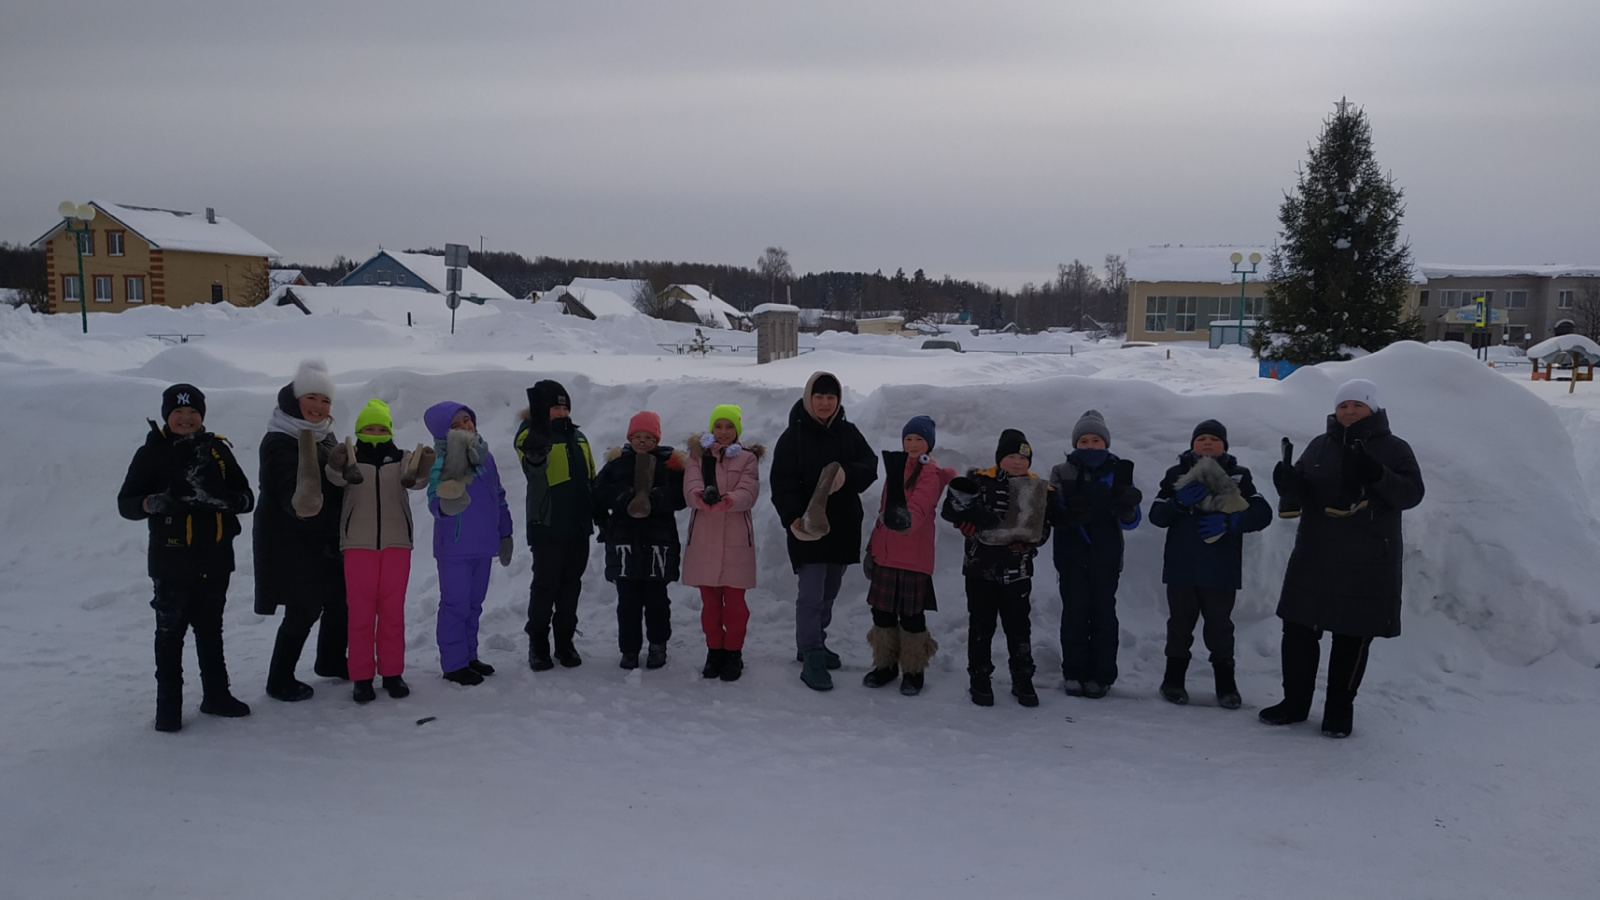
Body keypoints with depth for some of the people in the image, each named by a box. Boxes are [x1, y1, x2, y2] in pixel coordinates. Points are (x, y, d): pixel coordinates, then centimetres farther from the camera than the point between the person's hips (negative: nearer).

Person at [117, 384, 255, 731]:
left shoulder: (217, 449, 7)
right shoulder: (152, 453, -1)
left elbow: (246, 497, 5)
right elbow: (126, 503, -1)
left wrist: (221, 499, -17)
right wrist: (152, 503, -23)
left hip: (215, 558, 3)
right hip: (172, 560, -3)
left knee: (211, 629, 13)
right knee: (170, 633, 2)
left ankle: (216, 695, 24)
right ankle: (168, 706, 11)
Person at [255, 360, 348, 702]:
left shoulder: (324, 436, 9)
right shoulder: (279, 442, -18)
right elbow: (289, 494, -31)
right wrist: (302, 503, -48)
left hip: (326, 540, 8)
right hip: (291, 543, -8)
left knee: (341, 600, 16)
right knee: (304, 610, -6)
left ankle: (330, 661, 36)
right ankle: (280, 681, 10)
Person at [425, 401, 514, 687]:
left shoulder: (485, 456, 5)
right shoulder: (442, 462, -13)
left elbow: (499, 498, 14)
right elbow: (435, 504, -23)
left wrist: (505, 535, 17)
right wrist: (447, 502, -45)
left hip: (483, 546, 6)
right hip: (455, 548, -6)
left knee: (474, 604, 15)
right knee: (455, 606, -1)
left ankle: (469, 656, 27)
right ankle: (453, 664, 9)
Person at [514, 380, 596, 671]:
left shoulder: (578, 437, 15)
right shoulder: (531, 436, -7)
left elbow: (591, 480, 22)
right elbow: (535, 452, -34)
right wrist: (535, 419, -47)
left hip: (578, 527, 6)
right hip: (547, 527, -6)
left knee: (571, 586, 11)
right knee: (545, 586, 0)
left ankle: (565, 642, 22)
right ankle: (538, 644, 13)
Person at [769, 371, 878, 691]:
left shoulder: (848, 432, 6)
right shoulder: (793, 435, -6)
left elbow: (870, 466, -2)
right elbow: (782, 482, -12)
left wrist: (847, 474, -23)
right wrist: (793, 517, -26)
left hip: (843, 526, 5)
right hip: (808, 527, -5)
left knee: (829, 592, 17)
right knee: (811, 595, -8)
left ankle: (814, 644, 33)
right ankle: (811, 659, -2)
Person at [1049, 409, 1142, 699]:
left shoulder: (1118, 473, 3)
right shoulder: (1062, 473, 3)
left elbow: (1131, 522, -1)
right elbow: (1053, 514, -5)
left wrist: (1126, 507, -24)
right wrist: (1069, 514, -28)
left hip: (1106, 558, 0)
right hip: (1072, 557, 0)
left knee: (1103, 614, 3)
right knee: (1074, 614, 1)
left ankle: (1102, 675, 11)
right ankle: (1075, 673, 11)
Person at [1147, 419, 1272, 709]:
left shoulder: (1238, 476, 3)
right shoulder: (1176, 475, 5)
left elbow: (1262, 514, -8)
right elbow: (1156, 516, -2)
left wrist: (1229, 522, -22)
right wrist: (1179, 502, -20)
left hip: (1220, 570, -1)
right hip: (1181, 568, 1)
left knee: (1219, 627, 6)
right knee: (1180, 624, 10)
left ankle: (1226, 684, 18)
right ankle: (1173, 680, 20)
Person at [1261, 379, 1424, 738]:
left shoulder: (1394, 449, 0)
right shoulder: (1320, 446, 10)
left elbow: (1411, 494, -12)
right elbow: (1300, 496, 10)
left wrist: (1377, 475, -31)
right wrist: (1288, 483, -14)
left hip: (1367, 565, -3)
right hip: (1314, 558, 3)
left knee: (1352, 638, 5)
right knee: (1298, 630, 6)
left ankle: (1340, 708, 18)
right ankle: (1295, 701, 20)